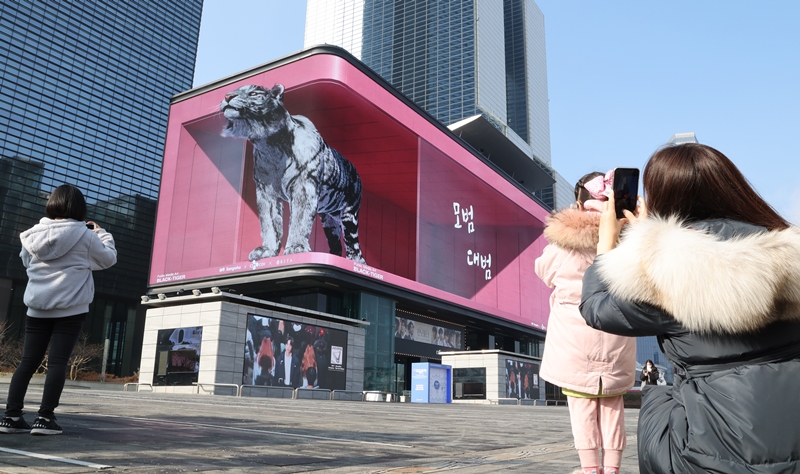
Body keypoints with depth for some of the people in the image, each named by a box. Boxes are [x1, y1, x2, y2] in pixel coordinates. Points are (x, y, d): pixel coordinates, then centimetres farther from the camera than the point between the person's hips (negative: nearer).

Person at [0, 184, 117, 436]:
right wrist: (101, 233, 18)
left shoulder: (35, 232, 5)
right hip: (70, 308, -4)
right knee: (58, 362, -3)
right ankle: (45, 418, -4)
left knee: (28, 361, 9)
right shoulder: (84, 235, -8)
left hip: (37, 306, 5)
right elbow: (108, 258, 6)